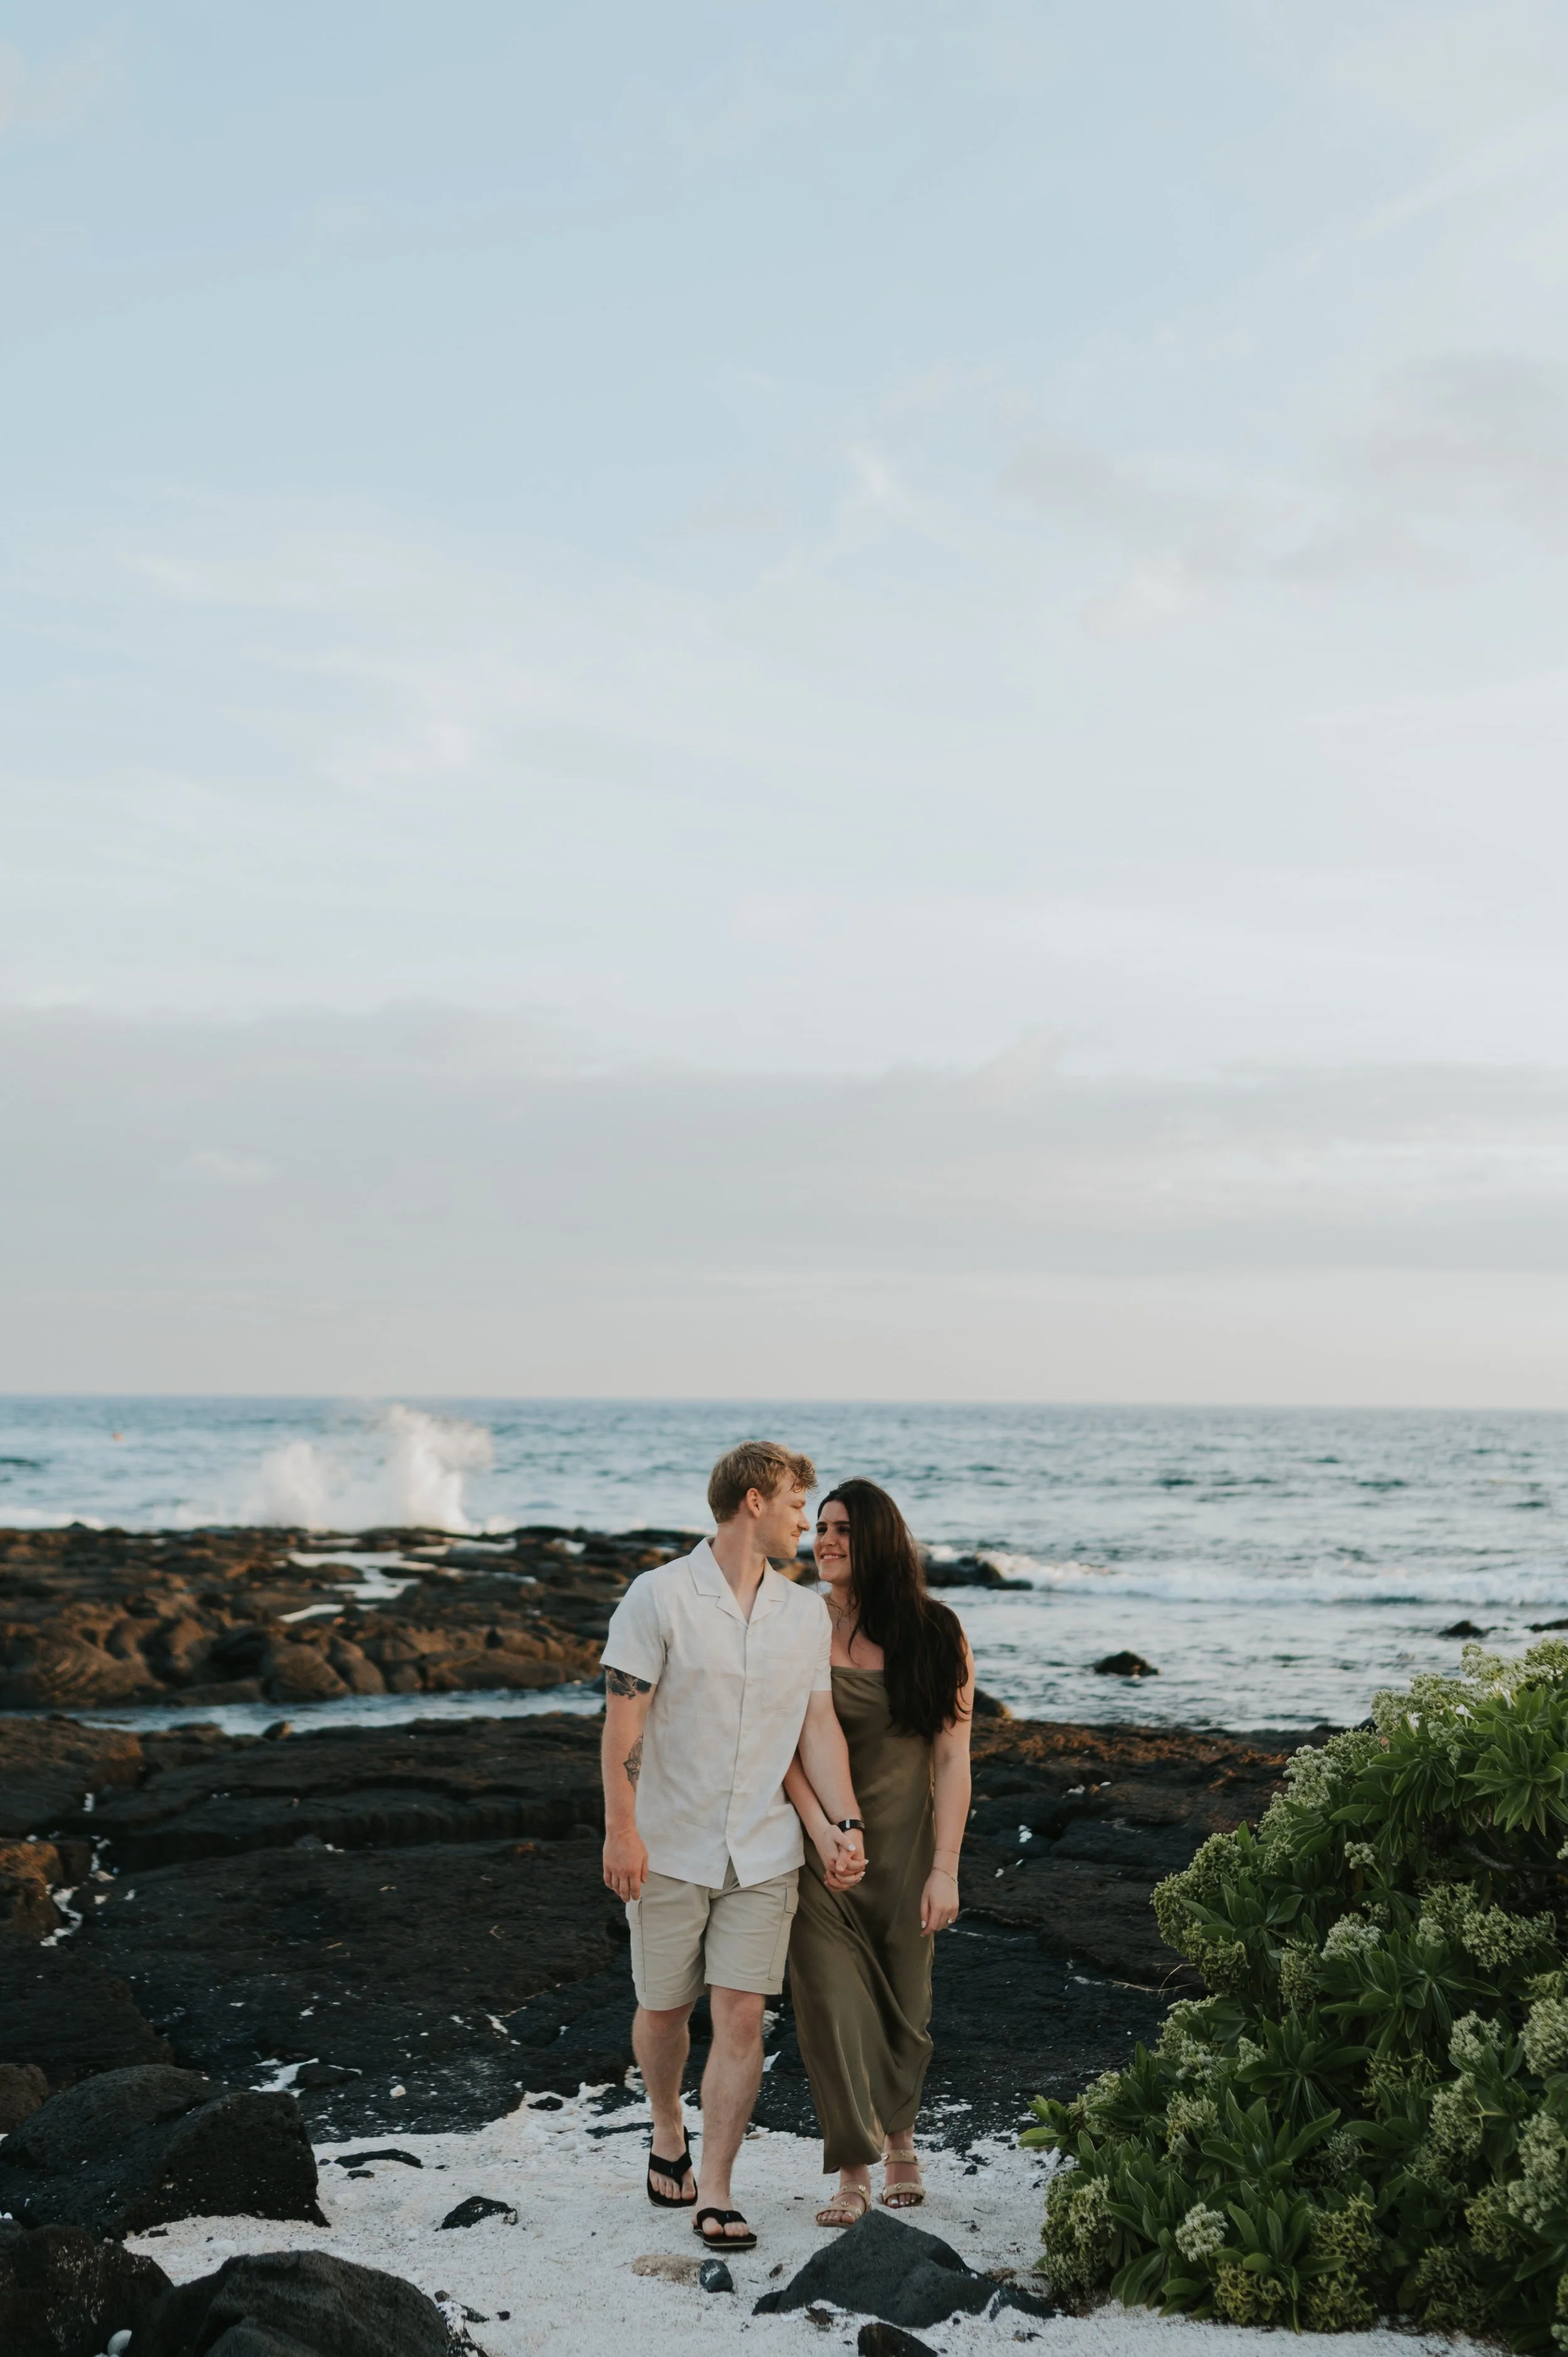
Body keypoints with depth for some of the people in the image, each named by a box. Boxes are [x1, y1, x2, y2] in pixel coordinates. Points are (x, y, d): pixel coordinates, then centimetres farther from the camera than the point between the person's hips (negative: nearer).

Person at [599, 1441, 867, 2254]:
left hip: (764, 1853, 3)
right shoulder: (659, 1597, -9)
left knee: (742, 2017, -6)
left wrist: (848, 1824, -3)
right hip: (670, 1849, -3)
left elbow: (819, 1726, 7)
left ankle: (714, 2196, 1)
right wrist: (621, 1829, -15)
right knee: (664, 2010, 11)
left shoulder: (806, 1612, 6)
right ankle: (668, 2135, 40)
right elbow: (622, 1721, -10)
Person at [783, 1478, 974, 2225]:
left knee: (904, 2003, 11)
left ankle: (898, 2138, 37)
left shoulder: (936, 1637, -2)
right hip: (820, 1848, 0)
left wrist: (945, 1869, -8)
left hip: (905, 1848, 1)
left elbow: (952, 1758, -3)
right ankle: (853, 2175, 5)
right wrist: (820, 1824, -23)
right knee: (833, 2003, -5)